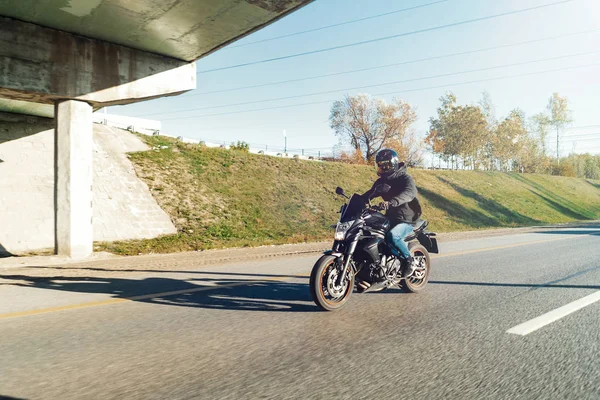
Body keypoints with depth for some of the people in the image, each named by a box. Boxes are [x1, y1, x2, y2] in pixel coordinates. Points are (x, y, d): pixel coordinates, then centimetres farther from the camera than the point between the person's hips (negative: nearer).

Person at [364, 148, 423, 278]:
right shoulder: (381, 181, 11)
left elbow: (410, 192, -33)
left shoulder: (405, 178, -13)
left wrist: (391, 202, -50)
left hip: (406, 220, -8)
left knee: (392, 236, -34)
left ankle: (409, 260, -11)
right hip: (390, 218, 8)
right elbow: (370, 193, 11)